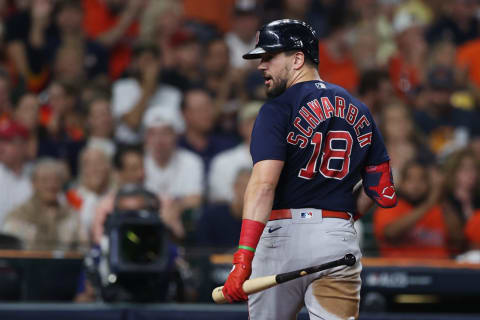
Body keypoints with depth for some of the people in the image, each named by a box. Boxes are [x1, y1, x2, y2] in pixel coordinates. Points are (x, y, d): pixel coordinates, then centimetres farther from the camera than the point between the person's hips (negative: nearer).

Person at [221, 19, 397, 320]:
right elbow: (382, 188, 14)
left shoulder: (279, 109, -5)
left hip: (285, 236, -4)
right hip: (342, 239, 5)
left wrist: (243, 257, -27)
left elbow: (264, 183, -19)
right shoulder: (359, 111, 14)